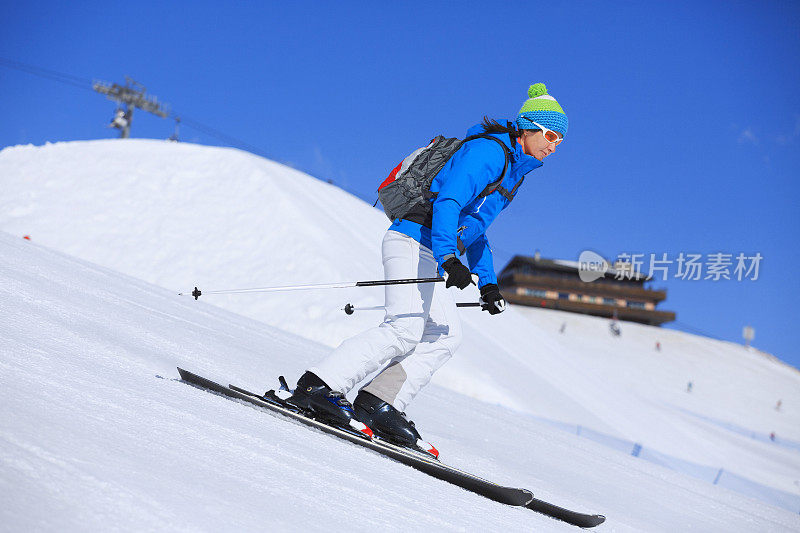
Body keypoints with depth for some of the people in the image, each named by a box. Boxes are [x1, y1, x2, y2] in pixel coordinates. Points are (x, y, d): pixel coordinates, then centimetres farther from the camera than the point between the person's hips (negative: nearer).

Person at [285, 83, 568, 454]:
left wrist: (487, 284, 23)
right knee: (405, 330, -21)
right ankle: (319, 386, -21)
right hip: (413, 241, -10)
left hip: (430, 255, 10)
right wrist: (449, 258, -36)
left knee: (446, 336, 0)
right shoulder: (488, 151, -9)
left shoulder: (511, 169, 22)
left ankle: (378, 404, -5)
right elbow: (447, 203, -23)